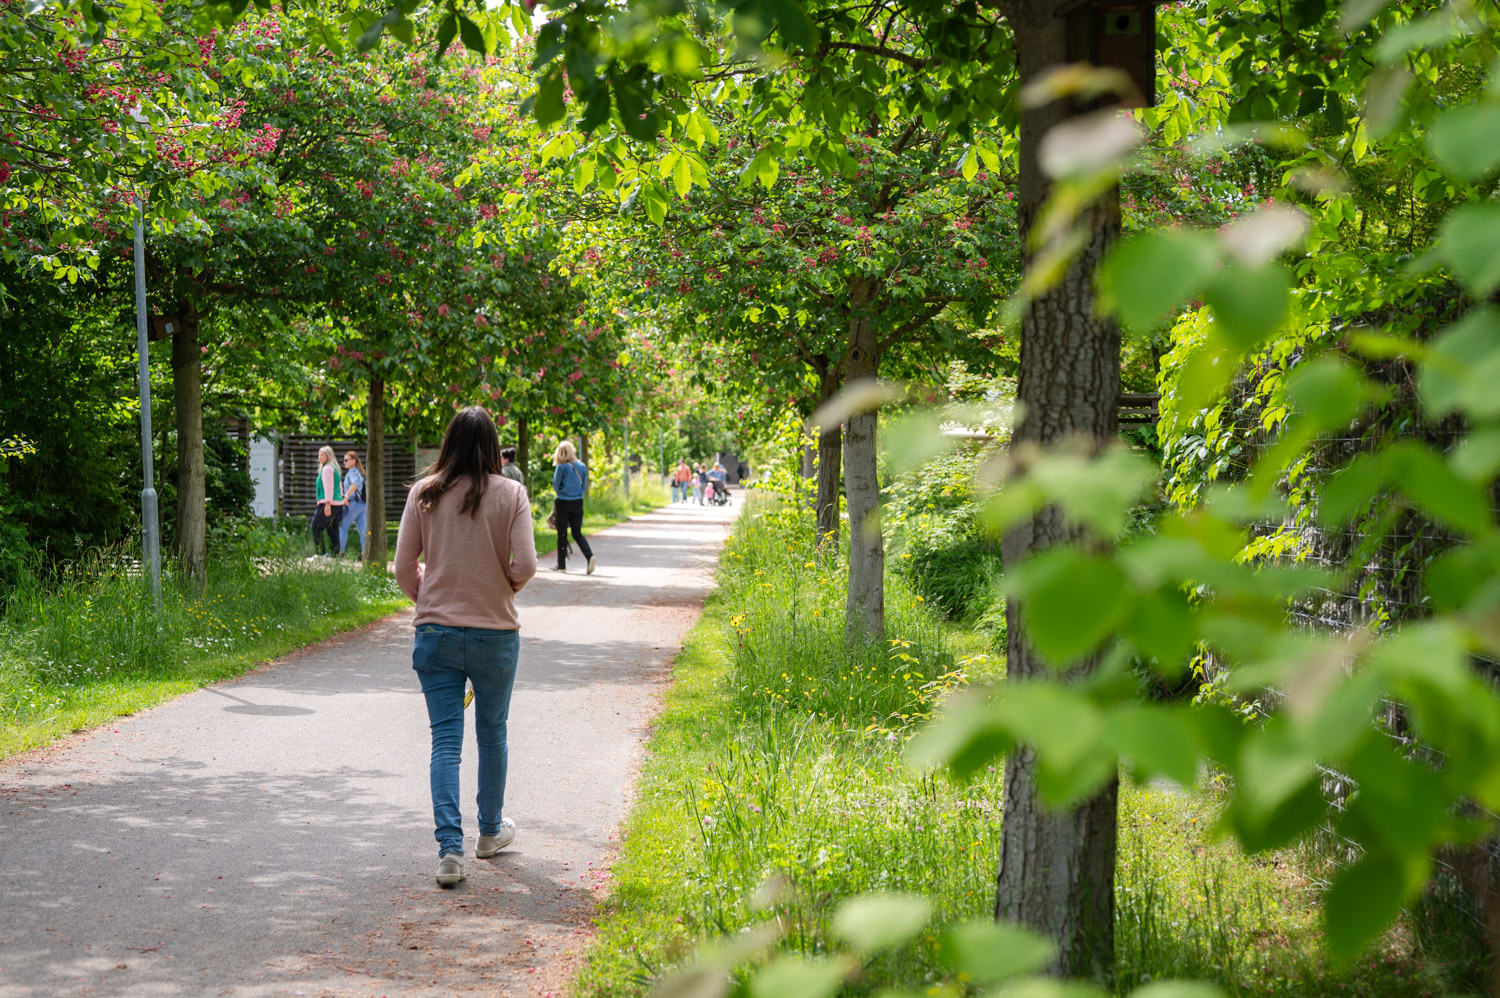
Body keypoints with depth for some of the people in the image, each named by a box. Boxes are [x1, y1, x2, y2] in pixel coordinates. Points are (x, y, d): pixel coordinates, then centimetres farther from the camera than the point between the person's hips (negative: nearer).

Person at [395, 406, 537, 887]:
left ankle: (449, 847, -8)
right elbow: (525, 565, -13)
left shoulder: (424, 494, -2)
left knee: (445, 740, 2)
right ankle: (491, 830, 34)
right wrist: (504, 585, 8)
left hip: (436, 631, 1)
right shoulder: (510, 494, -7)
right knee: (492, 733, 18)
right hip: (495, 632, -1)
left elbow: (404, 566, -1)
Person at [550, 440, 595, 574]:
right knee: (577, 533, 11)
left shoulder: (561, 467, -11)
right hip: (578, 503, 4)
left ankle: (561, 565, 9)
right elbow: (584, 486, 7)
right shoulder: (582, 467, 3)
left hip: (563, 503, -4)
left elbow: (555, 486, -5)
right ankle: (590, 555, -13)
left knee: (562, 534, 6)